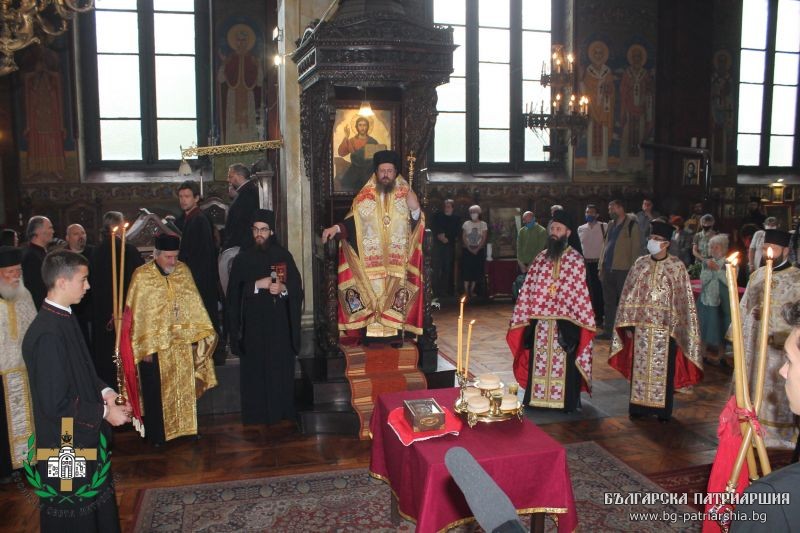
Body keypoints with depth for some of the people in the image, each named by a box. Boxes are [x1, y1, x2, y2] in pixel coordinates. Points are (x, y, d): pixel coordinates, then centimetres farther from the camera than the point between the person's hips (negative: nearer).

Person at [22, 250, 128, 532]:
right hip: (65, 442, -9)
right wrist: (104, 412, -17)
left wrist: (104, 391, -1)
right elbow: (55, 403, -26)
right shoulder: (48, 334, -28)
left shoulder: (62, 318, 1)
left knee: (93, 503, 24)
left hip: (82, 435, 9)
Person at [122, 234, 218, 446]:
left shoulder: (183, 271, 1)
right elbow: (137, 313, -8)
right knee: (157, 391, 7)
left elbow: (194, 304, 7)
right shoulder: (142, 276, -9)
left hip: (182, 343, 4)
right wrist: (145, 347, -11)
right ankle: (156, 434, 21)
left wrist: (199, 333, 5)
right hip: (155, 345, -3)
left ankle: (185, 428, 26)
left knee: (184, 388, 12)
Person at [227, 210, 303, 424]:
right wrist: (257, 285, -14)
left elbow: (297, 286, 4)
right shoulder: (242, 259, 2)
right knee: (254, 368, 2)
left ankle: (281, 411, 18)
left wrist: (283, 288, -16)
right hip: (253, 323, 0)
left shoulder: (283, 256, 3)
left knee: (281, 367, 5)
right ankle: (256, 414, 13)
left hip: (279, 321, 1)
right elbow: (234, 293, -1)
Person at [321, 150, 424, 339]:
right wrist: (336, 228, -16)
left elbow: (417, 228, 1)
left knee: (395, 302, 0)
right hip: (370, 264, 0)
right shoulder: (365, 197, 6)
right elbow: (352, 224, 2)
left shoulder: (406, 196, 6)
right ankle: (372, 336, 3)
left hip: (397, 264, 0)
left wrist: (415, 210, -17)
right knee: (372, 299, -3)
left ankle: (394, 335, 8)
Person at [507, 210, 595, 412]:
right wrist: (525, 317, 3)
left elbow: (580, 293, -7)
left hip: (565, 321, -4)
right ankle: (537, 397, 24)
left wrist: (580, 321, -12)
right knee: (539, 361, 12)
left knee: (563, 364, 3)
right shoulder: (541, 258, 8)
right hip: (540, 321, 4)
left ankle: (566, 401, 17)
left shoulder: (576, 260, -4)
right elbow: (528, 289, 7)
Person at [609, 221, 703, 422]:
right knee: (640, 366, 8)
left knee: (663, 368, 5)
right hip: (641, 325, 2)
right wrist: (628, 324, 0)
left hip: (665, 327, -2)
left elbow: (683, 299, -3)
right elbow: (629, 295, 5)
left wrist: (677, 327, -8)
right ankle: (639, 406, 20)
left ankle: (663, 410, 18)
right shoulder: (640, 264, 3)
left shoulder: (677, 266, -4)